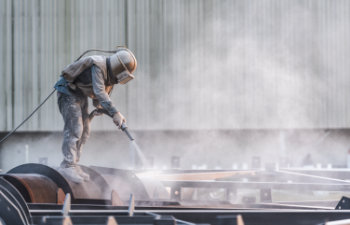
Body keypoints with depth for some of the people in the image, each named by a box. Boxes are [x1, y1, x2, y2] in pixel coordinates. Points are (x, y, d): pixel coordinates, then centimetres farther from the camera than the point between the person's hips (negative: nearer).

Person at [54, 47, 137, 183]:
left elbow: (102, 98, 11)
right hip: (68, 91, -10)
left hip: (81, 95, 10)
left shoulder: (111, 76, 5)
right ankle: (67, 165, -18)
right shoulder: (98, 66, -24)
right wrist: (115, 113, -38)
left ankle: (72, 164, 7)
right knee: (74, 128, -16)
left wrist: (115, 116, -3)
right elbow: (99, 92, -34)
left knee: (84, 131, 4)